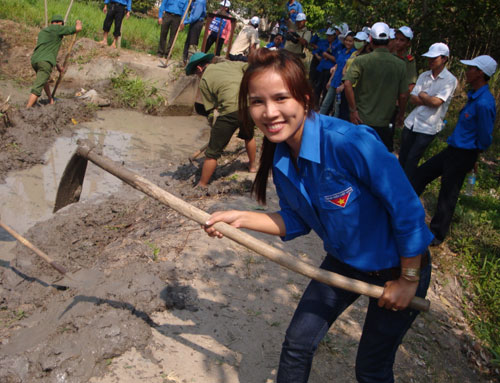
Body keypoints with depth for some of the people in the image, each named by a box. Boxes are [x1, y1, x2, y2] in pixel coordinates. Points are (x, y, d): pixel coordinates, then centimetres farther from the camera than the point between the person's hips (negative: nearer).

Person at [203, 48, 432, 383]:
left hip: (397, 267, -5)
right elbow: (296, 221, 1)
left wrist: (408, 281, -16)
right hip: (343, 263, 6)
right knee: (298, 343, 13)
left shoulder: (350, 142, -35)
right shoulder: (280, 157, -11)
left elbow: (408, 211, -26)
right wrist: (241, 218, -10)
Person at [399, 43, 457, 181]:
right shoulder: (424, 76, 8)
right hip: (411, 122, 5)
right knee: (402, 157, 11)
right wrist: (429, 100, -12)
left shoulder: (450, 80, -8)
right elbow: (412, 98, 1)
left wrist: (422, 95, -2)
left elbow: (436, 102, -17)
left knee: (412, 159, -1)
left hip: (428, 128, -5)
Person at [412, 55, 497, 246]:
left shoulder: (483, 103, -24)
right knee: (422, 173, 18)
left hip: (463, 156, -9)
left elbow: (485, 139, -18)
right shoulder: (473, 96, 6)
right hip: (453, 150, 10)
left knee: (448, 195, 3)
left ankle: (437, 236, 19)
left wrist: (474, 154, -2)